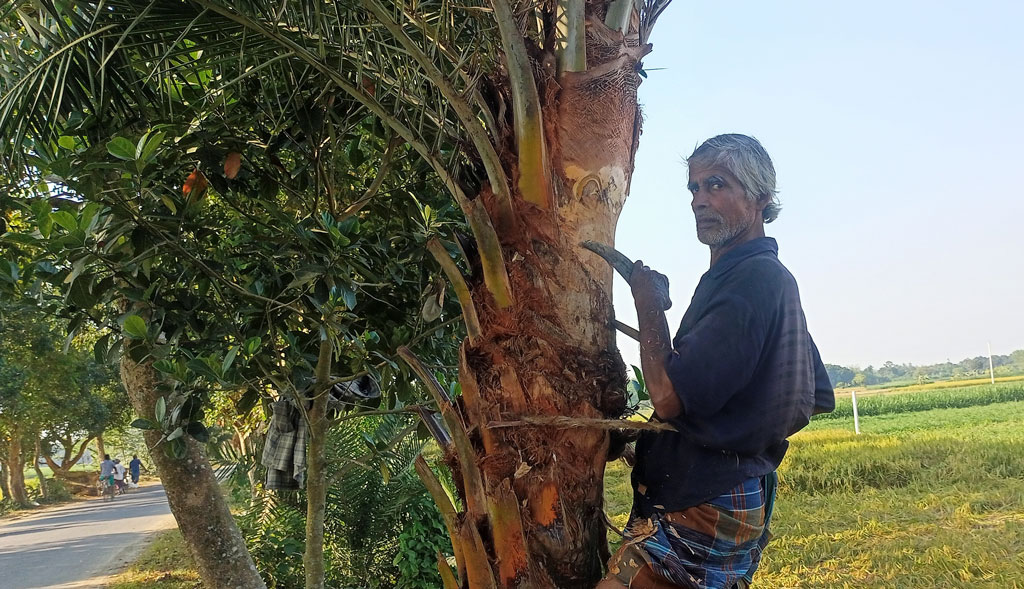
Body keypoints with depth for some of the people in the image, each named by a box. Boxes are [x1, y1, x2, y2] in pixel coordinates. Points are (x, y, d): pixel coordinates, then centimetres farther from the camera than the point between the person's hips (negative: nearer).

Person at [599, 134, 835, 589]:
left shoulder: (751, 281, -18)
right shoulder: (775, 278, 15)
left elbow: (669, 397, -23)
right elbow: (818, 399, 25)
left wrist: (649, 305, -11)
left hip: (700, 512, -11)